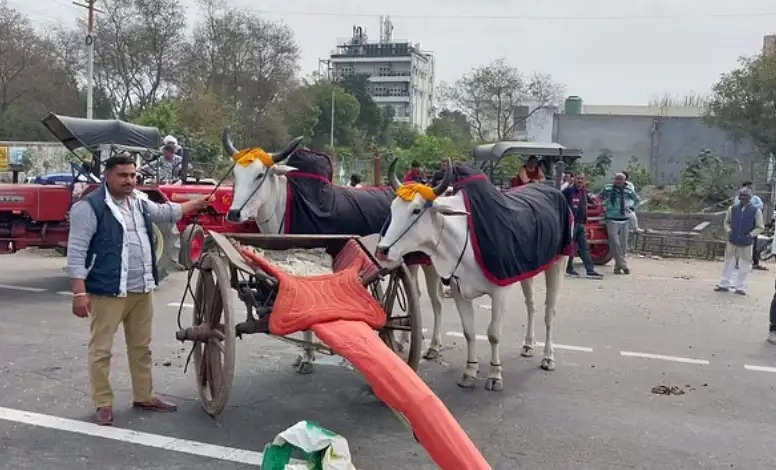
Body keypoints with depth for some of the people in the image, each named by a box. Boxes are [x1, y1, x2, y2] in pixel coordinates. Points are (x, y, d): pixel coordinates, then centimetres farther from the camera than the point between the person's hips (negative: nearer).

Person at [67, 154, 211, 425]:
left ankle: (144, 397, 29)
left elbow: (163, 212, 34)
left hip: (141, 289, 8)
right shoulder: (90, 207, -12)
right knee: (101, 349, 1)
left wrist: (195, 204, 39)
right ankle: (104, 404, 13)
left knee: (141, 347, 16)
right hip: (108, 292, -7)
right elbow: (76, 251, -15)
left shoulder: (139, 202, 11)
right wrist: (79, 292, -20)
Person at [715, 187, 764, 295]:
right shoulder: (732, 208, 1)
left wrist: (751, 234, -14)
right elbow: (727, 222, 13)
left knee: (744, 266, 5)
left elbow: (760, 227, 1)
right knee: (729, 263, 10)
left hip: (746, 243, -2)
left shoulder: (756, 211, -5)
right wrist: (729, 230, -5)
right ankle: (724, 284, 21)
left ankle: (740, 287, 17)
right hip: (732, 241, 2)